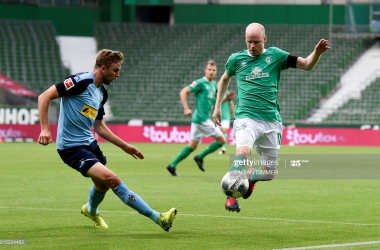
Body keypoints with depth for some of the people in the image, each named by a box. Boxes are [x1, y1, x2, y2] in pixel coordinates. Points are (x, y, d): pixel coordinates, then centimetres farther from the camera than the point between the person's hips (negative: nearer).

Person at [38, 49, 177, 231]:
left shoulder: (101, 93, 11)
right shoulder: (81, 82, -16)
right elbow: (45, 97, -18)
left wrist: (125, 146, 21)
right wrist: (45, 129, -26)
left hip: (89, 142, 9)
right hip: (71, 146, -9)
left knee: (103, 184, 24)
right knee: (111, 178, -21)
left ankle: (91, 210, 58)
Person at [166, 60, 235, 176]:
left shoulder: (213, 84, 15)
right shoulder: (200, 83, -10)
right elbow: (183, 92, -12)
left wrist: (227, 98, 6)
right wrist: (186, 109, -20)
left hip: (202, 118, 9)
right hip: (202, 119, -9)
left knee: (192, 146, 10)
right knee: (222, 140, -5)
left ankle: (172, 165, 10)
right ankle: (200, 157, 4)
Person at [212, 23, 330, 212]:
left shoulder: (275, 55, 5)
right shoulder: (236, 59, 6)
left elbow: (307, 65, 5)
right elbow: (224, 79, 25)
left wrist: (317, 52, -15)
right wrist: (217, 107, 21)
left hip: (271, 121, 2)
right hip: (246, 117, -2)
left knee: (269, 173, 5)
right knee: (243, 150, -34)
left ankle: (251, 176, 41)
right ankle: (231, 196, -26)